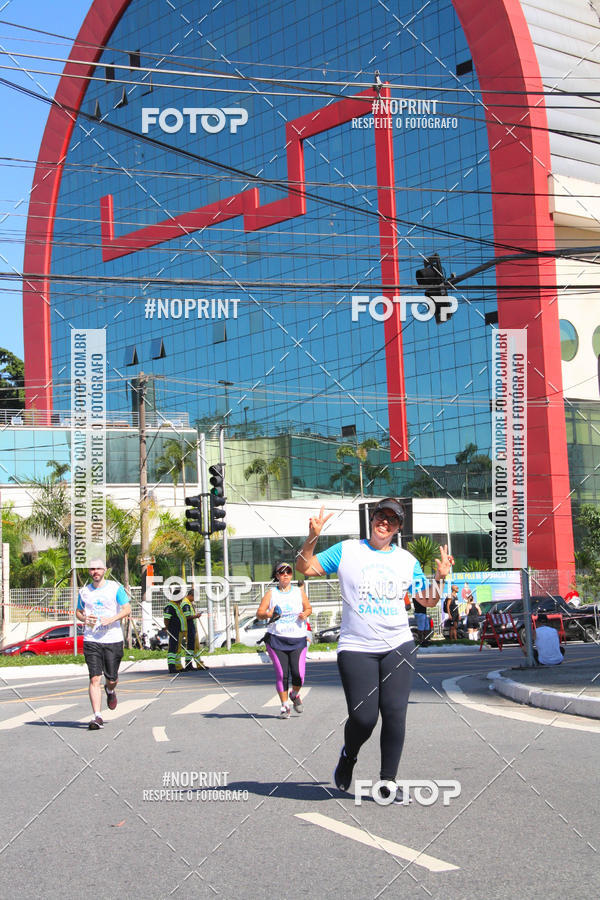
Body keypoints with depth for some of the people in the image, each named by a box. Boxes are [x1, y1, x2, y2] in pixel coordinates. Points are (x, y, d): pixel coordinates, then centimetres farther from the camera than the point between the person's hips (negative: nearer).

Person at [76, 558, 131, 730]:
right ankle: (97, 717, -10)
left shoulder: (115, 588, 1)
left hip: (113, 639, -1)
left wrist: (112, 619, -17)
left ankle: (110, 691, 43)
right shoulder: (84, 591, 10)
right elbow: (78, 611, 22)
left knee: (111, 679, 5)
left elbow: (127, 609, -1)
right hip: (91, 640, 1)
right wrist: (84, 618, -1)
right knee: (94, 678, -10)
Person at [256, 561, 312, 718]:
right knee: (281, 674, -4)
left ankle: (295, 695, 24)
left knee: (298, 674, -8)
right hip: (276, 639, -1)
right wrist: (269, 614, -21)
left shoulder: (299, 592, 9)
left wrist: (305, 614, -3)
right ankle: (285, 705, 12)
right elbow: (259, 613, 1)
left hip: (298, 639, 1)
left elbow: (308, 608, 20)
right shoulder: (271, 593, 4)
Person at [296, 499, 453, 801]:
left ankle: (388, 781, 9)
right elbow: (304, 567, 5)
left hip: (398, 647, 2)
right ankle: (348, 755, 26)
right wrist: (313, 538, -10)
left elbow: (428, 600, 16)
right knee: (363, 717, -8)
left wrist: (440, 577, -3)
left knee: (395, 713, -5)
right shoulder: (346, 551, 5)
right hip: (356, 648, -2)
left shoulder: (407, 560, 12)